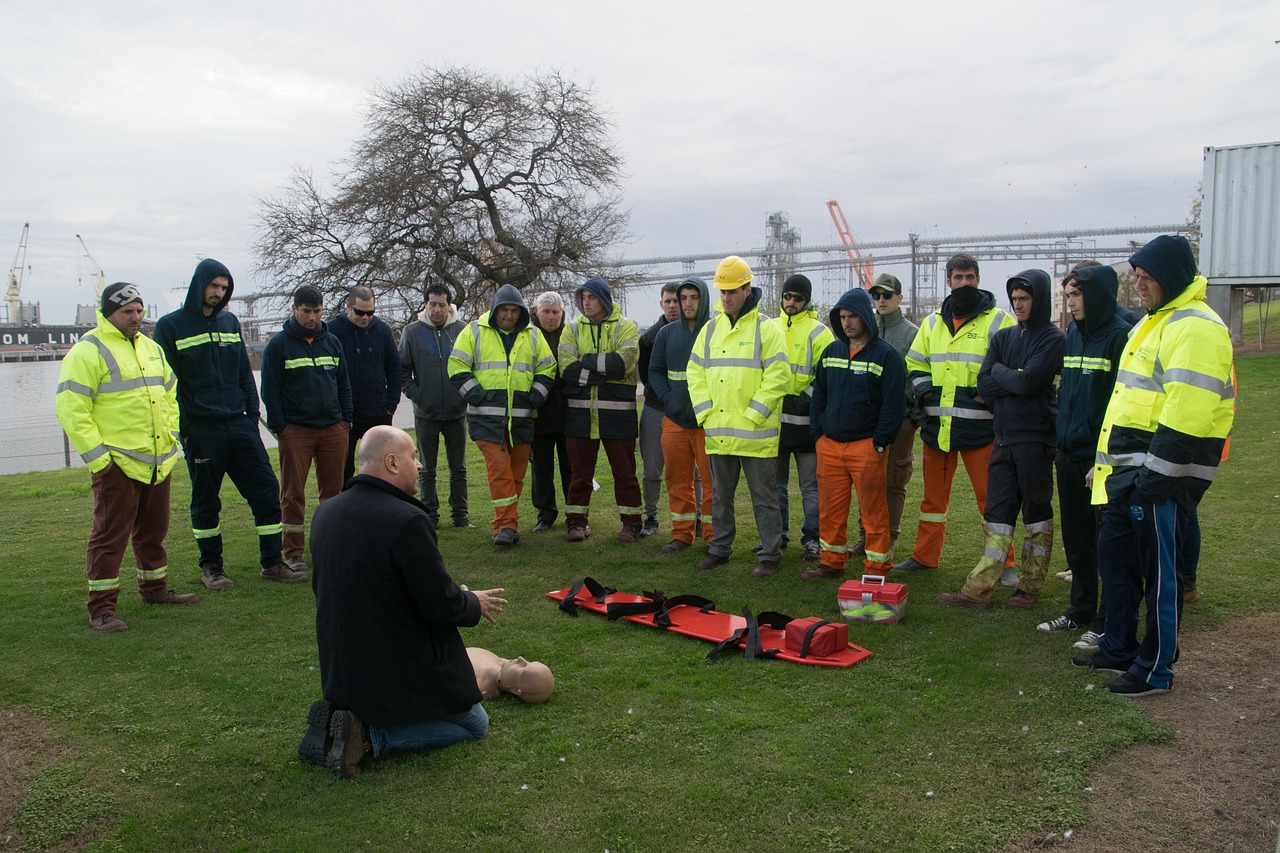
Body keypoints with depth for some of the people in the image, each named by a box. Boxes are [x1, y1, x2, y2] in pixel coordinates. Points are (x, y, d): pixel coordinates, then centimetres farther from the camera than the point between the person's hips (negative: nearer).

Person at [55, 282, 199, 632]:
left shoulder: (151, 348, 15)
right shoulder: (89, 350, -9)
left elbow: (170, 395, 25)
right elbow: (72, 408, -14)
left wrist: (171, 435, 13)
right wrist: (96, 455, -17)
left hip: (157, 461, 7)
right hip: (116, 463, -7)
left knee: (153, 530, 18)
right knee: (110, 535, -3)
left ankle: (155, 589, 31)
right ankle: (101, 607, 5)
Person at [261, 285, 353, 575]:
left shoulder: (331, 342, 12)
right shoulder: (279, 344, -1)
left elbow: (344, 384, 17)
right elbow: (270, 390, -2)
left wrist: (346, 420, 8)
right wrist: (279, 428, -7)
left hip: (333, 428, 4)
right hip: (296, 429, -4)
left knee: (333, 489, 8)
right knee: (293, 493, 0)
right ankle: (293, 552, 8)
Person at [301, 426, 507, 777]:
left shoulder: (324, 513, -1)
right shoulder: (407, 521, -26)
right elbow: (441, 605, -22)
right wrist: (475, 604, 1)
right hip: (404, 674, -8)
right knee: (475, 724, 15)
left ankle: (347, 718, 6)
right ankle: (369, 734, -5)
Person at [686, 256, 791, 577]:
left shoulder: (766, 328, -6)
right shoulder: (711, 328, 11)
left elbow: (778, 376, -11)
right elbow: (695, 372, 13)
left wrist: (752, 415, -15)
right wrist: (704, 411, 1)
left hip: (755, 433, -5)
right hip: (718, 431, 6)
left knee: (764, 498, 4)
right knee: (720, 495, 16)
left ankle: (770, 555, 13)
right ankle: (720, 548, 29)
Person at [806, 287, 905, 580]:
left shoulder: (886, 354, -5)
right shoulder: (830, 351, 12)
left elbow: (894, 402, -8)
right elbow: (819, 395, 17)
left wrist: (881, 442, -12)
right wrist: (818, 434, 9)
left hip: (866, 446, -5)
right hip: (829, 445, 5)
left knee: (873, 511, 0)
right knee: (830, 509, 10)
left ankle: (876, 569, 9)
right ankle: (832, 563, 23)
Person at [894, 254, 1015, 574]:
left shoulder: (998, 320, -1)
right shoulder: (933, 322, 14)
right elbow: (914, 362, 20)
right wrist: (925, 390, 4)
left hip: (979, 425, -5)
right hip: (936, 424, 5)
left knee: (990, 496, 0)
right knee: (933, 495, 14)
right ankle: (925, 556, 25)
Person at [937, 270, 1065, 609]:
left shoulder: (1054, 338, -5)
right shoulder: (1003, 337, 13)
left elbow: (1028, 381, -18)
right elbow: (983, 385, 3)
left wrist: (1000, 371, -1)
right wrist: (1015, 379, -10)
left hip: (1036, 438, -6)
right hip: (1004, 437, 6)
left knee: (1036, 512, 6)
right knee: (997, 514, 6)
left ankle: (1030, 586, 17)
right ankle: (978, 590, 6)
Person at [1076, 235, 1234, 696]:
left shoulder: (1196, 328, -16)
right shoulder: (1153, 322, 18)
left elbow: (1187, 412, -24)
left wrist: (1156, 474, -25)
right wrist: (1114, 462, 24)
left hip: (1161, 474, -10)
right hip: (1131, 469, 11)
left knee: (1158, 570, 0)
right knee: (1114, 555, 17)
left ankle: (1156, 670, 13)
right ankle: (1118, 649, 30)